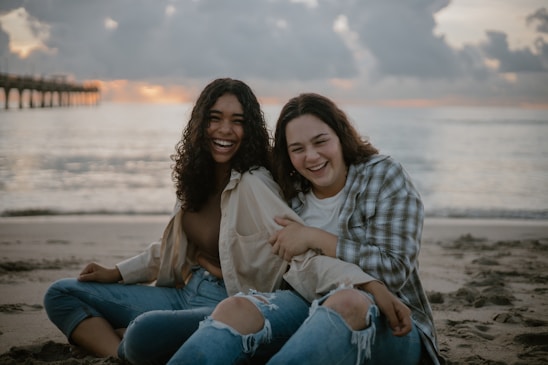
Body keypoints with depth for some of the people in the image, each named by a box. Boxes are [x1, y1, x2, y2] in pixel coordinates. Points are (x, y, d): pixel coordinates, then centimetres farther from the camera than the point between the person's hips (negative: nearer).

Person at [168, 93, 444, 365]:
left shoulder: (384, 175, 0)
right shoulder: (292, 191, 10)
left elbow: (396, 269, -11)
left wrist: (314, 237, -14)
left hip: (389, 326, -3)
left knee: (345, 302, -39)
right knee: (234, 309, -26)